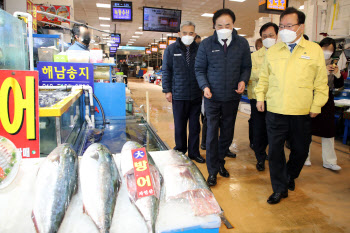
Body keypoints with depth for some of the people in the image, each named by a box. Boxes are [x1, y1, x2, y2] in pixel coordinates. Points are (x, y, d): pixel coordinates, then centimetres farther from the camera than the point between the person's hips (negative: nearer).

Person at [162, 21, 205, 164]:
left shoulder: (199, 49, 4)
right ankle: (180, 152, 27)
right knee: (180, 126, 10)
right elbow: (166, 71, 3)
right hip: (179, 95, -1)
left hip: (196, 95, 1)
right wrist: (167, 90, -1)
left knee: (195, 126, 10)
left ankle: (194, 152, 24)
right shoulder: (171, 49, 2)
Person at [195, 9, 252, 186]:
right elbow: (200, 69, 2)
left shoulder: (242, 43, 1)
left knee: (227, 132, 13)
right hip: (212, 97, -2)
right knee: (212, 133, 0)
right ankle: (212, 171, 13)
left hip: (232, 97, 3)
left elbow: (246, 67, 9)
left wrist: (243, 80, -11)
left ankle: (220, 162, 34)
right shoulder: (206, 44, -4)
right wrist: (205, 86, -14)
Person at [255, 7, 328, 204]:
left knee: (300, 150, 13)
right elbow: (264, 78, 14)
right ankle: (280, 189, 19)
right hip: (275, 111, 1)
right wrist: (260, 96, 5)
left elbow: (321, 83, 3)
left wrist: (316, 106, 0)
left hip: (302, 113, 0)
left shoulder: (315, 50, 2)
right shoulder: (272, 51, 7)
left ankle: (290, 177, 41)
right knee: (275, 150, 3)